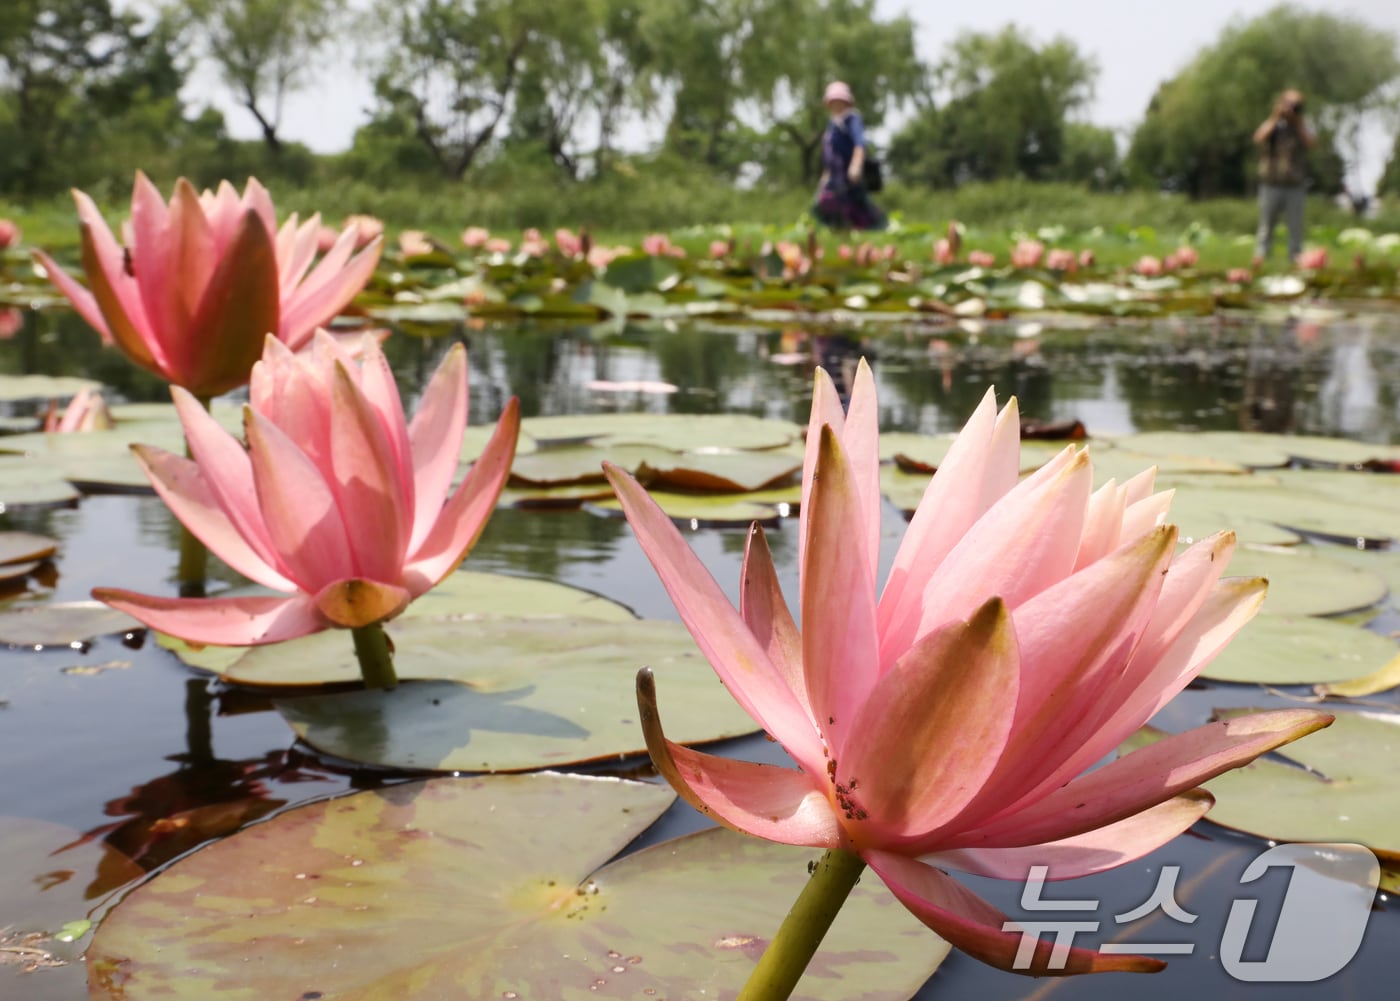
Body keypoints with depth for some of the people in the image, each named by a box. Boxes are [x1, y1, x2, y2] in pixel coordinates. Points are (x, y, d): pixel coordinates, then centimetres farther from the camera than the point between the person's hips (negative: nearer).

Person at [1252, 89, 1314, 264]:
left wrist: (1298, 121, -8)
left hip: (1294, 188, 2)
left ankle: (1296, 260, 5)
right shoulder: (1272, 126, 6)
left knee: (1296, 228, 1)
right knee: (1266, 227, 3)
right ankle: (1260, 257, 8)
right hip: (1271, 186, -2)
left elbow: (1309, 143, -9)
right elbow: (1259, 138, -15)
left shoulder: (1301, 129, 11)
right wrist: (1275, 117, -10)